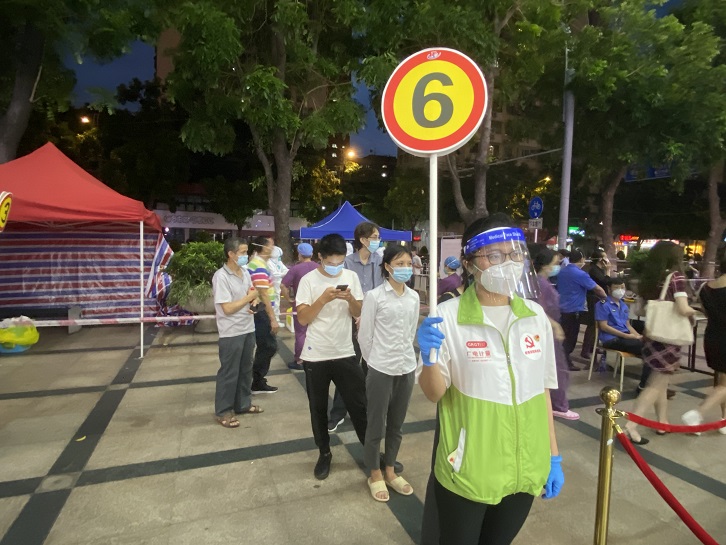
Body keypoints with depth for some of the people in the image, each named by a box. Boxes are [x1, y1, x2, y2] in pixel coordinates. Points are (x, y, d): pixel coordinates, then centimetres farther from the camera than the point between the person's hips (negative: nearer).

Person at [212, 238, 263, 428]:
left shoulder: (245, 272, 6)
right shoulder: (221, 277, -18)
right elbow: (228, 308, -21)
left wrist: (253, 302, -6)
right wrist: (249, 298, -12)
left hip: (248, 329, 8)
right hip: (231, 333, -8)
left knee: (245, 369, 18)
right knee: (229, 373, 5)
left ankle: (243, 404, 33)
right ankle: (223, 411, 19)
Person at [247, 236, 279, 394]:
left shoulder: (254, 263, 13)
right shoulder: (259, 267, -19)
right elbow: (264, 295, -23)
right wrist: (273, 319, -22)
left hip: (257, 312, 10)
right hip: (261, 312, -10)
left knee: (265, 346, 16)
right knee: (269, 346, -1)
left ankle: (257, 380, 26)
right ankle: (257, 382, 10)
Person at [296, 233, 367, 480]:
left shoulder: (351, 276, 0)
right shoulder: (309, 280, -8)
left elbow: (358, 313, 1)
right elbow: (302, 318, -13)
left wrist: (350, 298, -20)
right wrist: (324, 298, -25)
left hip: (345, 354, 2)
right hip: (315, 356, -1)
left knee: (359, 406, 9)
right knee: (318, 409, 13)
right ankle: (324, 454, 33)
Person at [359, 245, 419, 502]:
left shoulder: (414, 297, 2)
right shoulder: (374, 296, -12)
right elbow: (364, 335, -6)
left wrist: (405, 354, 13)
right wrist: (375, 361, 3)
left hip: (407, 368, 5)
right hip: (381, 369, -4)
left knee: (396, 425, 18)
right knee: (376, 425, 9)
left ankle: (390, 471, 36)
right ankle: (375, 475, 30)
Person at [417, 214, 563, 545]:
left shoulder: (536, 316, -3)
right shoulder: (448, 316, -17)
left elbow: (542, 390, 6)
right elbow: (433, 394, -10)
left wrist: (553, 456, 10)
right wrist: (429, 357, -30)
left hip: (525, 470, 4)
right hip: (466, 472, -4)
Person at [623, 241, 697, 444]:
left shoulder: (649, 278, 6)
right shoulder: (676, 277, -13)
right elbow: (683, 309, -22)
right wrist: (693, 311, -3)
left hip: (652, 335, 6)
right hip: (668, 339, -6)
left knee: (659, 381, 20)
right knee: (657, 384, -1)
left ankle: (663, 422, 31)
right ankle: (631, 425, -8)